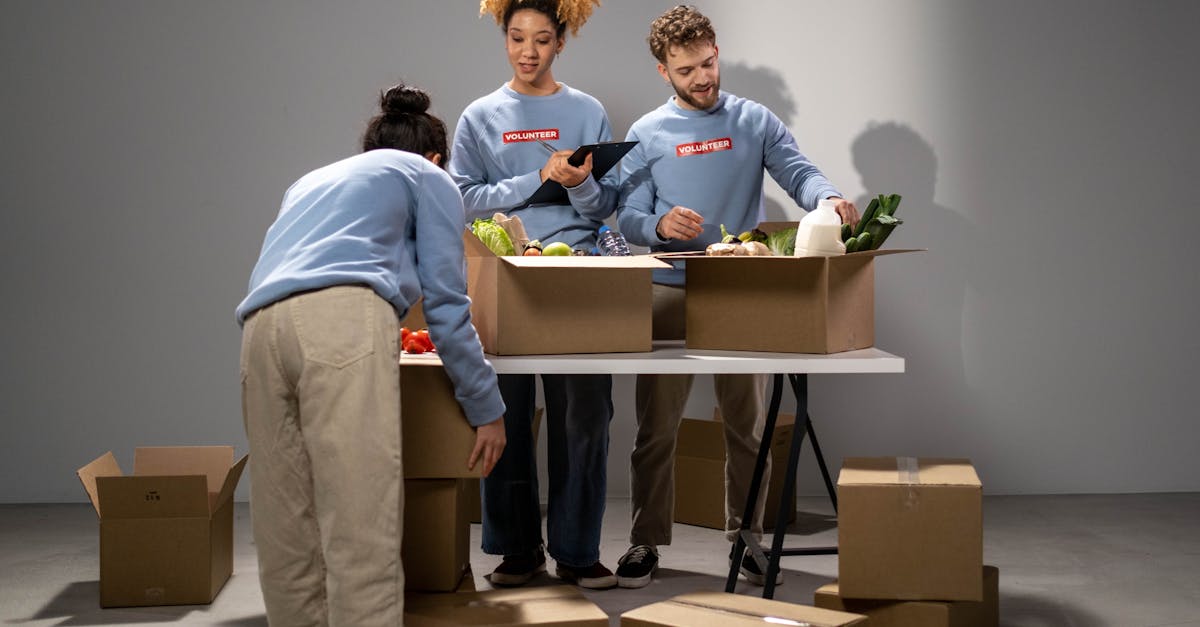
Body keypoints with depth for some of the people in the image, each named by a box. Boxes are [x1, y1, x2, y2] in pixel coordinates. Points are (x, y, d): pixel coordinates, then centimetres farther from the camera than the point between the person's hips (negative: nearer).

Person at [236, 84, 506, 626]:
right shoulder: (428, 178, 25)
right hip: (345, 317, -5)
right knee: (363, 532, -12)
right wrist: (485, 406, 21)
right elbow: (445, 303, 15)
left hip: (261, 325, 6)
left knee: (286, 534, 6)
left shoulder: (310, 182, 41)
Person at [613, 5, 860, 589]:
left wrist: (829, 198, -29)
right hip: (670, 294, -1)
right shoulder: (647, 134, 5)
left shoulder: (755, 121, 7)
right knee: (656, 426, 1)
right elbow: (627, 218, 0)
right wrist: (661, 223, -23)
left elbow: (797, 172, -6)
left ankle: (745, 537, 17)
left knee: (746, 425, 7)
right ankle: (646, 541, 10)